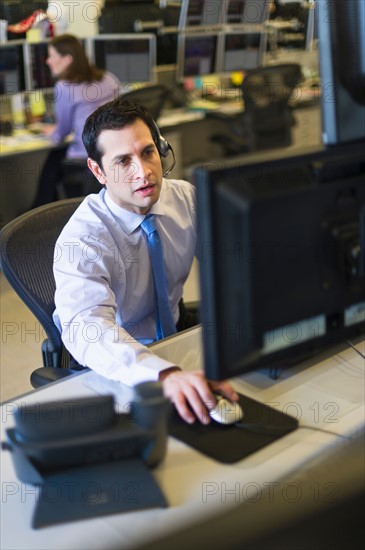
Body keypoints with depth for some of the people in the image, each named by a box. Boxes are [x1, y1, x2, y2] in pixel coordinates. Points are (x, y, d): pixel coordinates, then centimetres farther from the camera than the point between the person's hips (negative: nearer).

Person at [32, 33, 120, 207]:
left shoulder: (64, 87, -15)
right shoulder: (109, 79, 4)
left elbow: (63, 131, -1)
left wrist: (53, 133, 23)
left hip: (89, 157, -6)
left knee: (53, 160, 24)